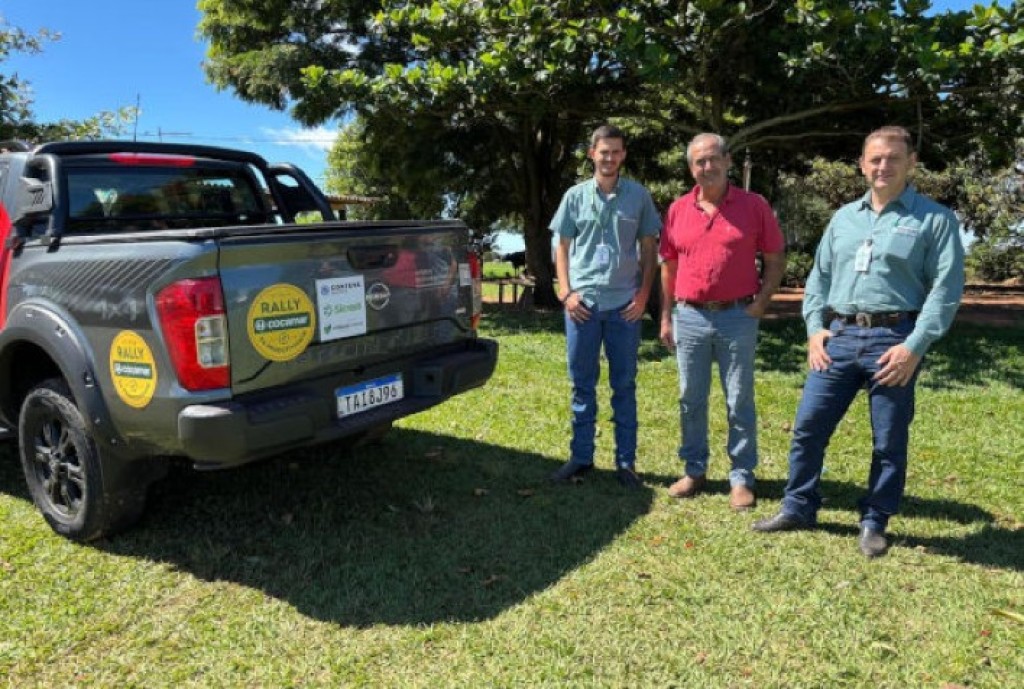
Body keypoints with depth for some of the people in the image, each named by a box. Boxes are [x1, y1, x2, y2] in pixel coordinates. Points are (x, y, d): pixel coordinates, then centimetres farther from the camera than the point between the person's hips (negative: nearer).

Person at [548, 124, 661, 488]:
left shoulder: (638, 195, 5)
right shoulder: (575, 196, 7)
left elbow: (649, 249, 7)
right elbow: (562, 247, 9)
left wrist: (643, 295, -2)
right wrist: (566, 292, -2)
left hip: (625, 304, 0)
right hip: (582, 303, 1)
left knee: (624, 385, 7)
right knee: (582, 384, 7)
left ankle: (626, 461, 17)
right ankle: (581, 457, 18)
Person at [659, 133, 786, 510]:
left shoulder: (754, 206, -1)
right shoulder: (678, 209, 6)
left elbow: (775, 259, 4)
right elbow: (668, 266, 10)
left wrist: (762, 300, -8)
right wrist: (666, 316, 7)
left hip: (738, 318, -2)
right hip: (689, 317, 3)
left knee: (739, 402, 5)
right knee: (691, 400, 11)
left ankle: (741, 478, 17)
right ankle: (694, 471, 25)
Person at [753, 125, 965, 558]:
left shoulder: (934, 219, 0)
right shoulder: (844, 217, 14)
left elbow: (946, 289, -6)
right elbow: (819, 276, 16)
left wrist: (915, 347, -14)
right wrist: (815, 328, 2)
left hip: (894, 341, -4)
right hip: (839, 337, 4)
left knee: (889, 441, 7)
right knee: (808, 426, 5)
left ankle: (874, 523, 23)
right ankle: (798, 508, 21)